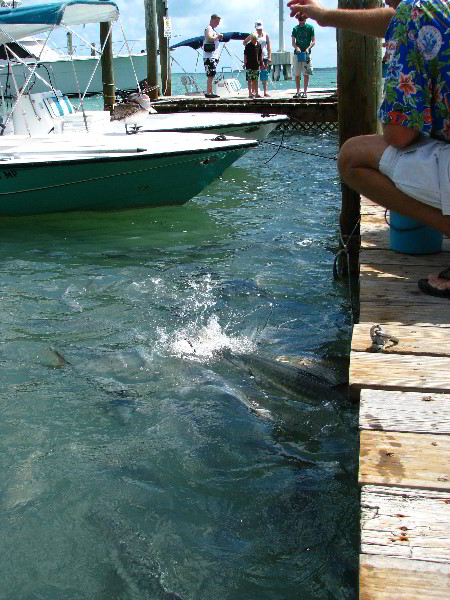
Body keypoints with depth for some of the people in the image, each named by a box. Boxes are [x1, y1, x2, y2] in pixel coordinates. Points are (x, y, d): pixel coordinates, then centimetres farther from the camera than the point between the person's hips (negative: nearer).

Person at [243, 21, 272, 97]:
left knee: (265, 75, -2)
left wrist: (269, 57, 1)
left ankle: (265, 92, -3)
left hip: (264, 57, 1)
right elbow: (244, 42, 15)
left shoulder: (266, 35, 9)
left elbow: (269, 46, 9)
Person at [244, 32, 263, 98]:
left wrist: (261, 63, 14)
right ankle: (250, 93, -3)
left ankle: (254, 92, 17)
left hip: (256, 65, 5)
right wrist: (245, 63, -8)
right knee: (250, 80, -4)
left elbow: (260, 55, 15)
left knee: (255, 80, 10)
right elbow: (245, 55, -4)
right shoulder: (248, 45, -6)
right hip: (249, 65, -5)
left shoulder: (258, 45, 7)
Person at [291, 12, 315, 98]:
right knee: (297, 74, 1)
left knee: (306, 74, -3)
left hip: (306, 53, -2)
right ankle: (298, 92, 8)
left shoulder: (310, 27, 2)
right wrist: (296, 47, -15)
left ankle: (305, 92, 0)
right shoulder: (295, 28, 8)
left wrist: (308, 48, -16)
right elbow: (293, 42, 6)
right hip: (297, 53, 2)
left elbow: (313, 42, 1)